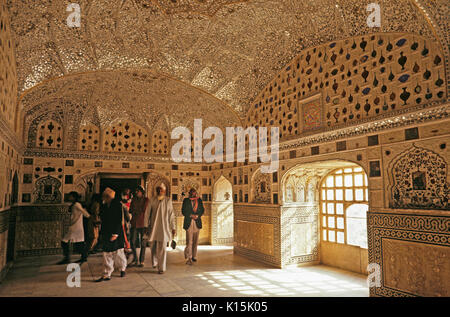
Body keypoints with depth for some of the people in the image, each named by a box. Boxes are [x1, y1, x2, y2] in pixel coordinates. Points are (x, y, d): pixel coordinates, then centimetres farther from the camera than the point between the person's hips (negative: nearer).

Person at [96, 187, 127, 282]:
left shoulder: (117, 204, -10)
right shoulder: (104, 206, 9)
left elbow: (119, 220, -13)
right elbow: (103, 220, 17)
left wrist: (116, 233, -18)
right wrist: (102, 232, 13)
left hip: (116, 232, -5)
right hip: (106, 233, 5)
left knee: (118, 252, 6)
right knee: (107, 254, 3)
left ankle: (122, 269, 30)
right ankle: (107, 275, 9)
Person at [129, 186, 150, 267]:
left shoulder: (146, 200, -1)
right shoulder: (134, 199, 12)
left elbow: (144, 210, -7)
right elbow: (131, 210, 8)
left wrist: (135, 211, 2)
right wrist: (139, 211, -4)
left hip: (143, 223, -3)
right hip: (134, 223, 3)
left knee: (143, 243, 3)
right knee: (132, 242, -1)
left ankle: (141, 261, 13)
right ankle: (135, 259, 17)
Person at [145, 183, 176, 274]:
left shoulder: (168, 201, 1)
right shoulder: (152, 200, 2)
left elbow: (171, 215, 4)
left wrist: (173, 228, 4)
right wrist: (146, 226, 1)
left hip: (164, 228, -1)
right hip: (153, 228, 2)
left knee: (162, 248, -2)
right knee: (153, 247, 11)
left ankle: (162, 268, 8)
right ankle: (155, 262, 36)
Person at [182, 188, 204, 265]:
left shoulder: (199, 200, 10)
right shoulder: (186, 200, 3)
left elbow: (202, 210, 8)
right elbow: (183, 211, -1)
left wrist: (197, 216, -9)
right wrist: (191, 215, -12)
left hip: (197, 222, 3)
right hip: (189, 222, -3)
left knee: (195, 241, 9)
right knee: (189, 241, -7)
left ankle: (194, 256, 22)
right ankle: (189, 258, -5)